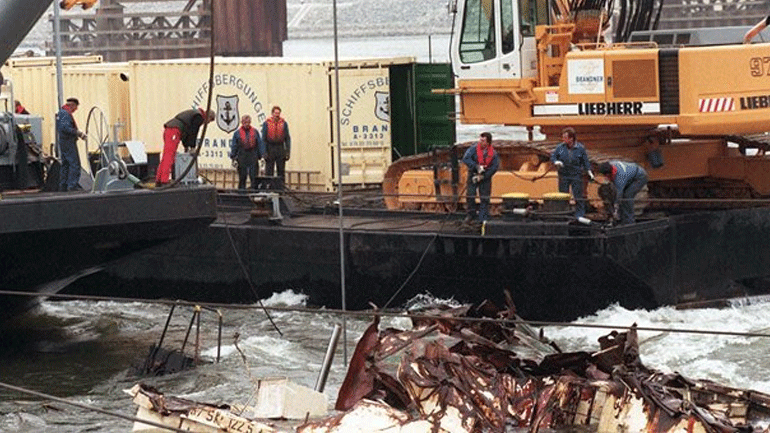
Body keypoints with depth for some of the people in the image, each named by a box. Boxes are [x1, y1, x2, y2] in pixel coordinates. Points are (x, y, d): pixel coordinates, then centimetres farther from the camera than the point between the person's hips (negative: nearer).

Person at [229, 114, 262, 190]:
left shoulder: (255, 132, 10)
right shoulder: (237, 133, 8)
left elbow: (260, 144, 12)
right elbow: (234, 146, 9)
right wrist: (234, 158, 2)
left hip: (253, 157, 0)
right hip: (241, 157, 0)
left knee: (253, 176, -4)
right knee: (242, 176, 3)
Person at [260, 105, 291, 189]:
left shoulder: (284, 123, 3)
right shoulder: (267, 123, -1)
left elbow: (287, 138, 6)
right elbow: (263, 139, 0)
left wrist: (288, 152, -2)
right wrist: (264, 153, -8)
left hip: (280, 148, 1)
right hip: (270, 148, -1)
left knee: (281, 171, 1)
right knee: (269, 172, -1)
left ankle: (280, 188, 5)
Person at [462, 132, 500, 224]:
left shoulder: (493, 153, -9)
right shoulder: (473, 149, -11)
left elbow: (494, 167, -9)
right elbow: (466, 159, -18)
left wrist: (482, 177, -16)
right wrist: (476, 167, -29)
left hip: (485, 178, 0)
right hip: (473, 175, 0)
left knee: (484, 199, 1)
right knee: (470, 195, -1)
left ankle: (483, 219, 8)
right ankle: (471, 214, 21)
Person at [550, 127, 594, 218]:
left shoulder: (580, 148, -5)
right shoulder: (560, 147, -2)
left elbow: (585, 161, 2)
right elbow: (553, 156, 5)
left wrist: (589, 171, -8)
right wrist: (556, 162, -16)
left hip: (576, 175, -2)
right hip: (563, 175, 2)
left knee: (578, 196, 0)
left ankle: (580, 216, 11)